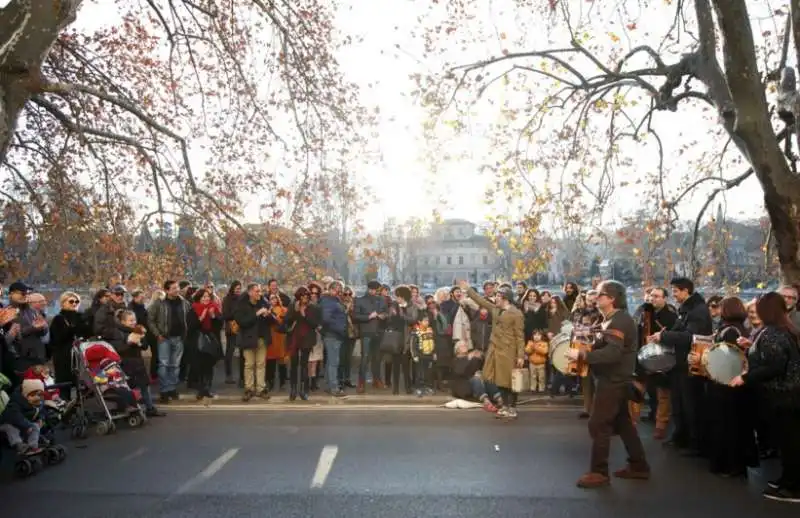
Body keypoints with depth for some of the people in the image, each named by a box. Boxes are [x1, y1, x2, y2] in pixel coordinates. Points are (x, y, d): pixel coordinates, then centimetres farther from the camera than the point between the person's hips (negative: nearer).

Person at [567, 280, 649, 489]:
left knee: (598, 425, -6)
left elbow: (612, 353, -31)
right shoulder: (615, 319, 14)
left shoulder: (619, 321, -20)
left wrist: (581, 355, -29)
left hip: (613, 380, -11)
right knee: (623, 423, 17)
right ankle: (638, 466, 26)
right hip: (616, 379, 11)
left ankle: (599, 472, 0)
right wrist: (586, 352, 3)